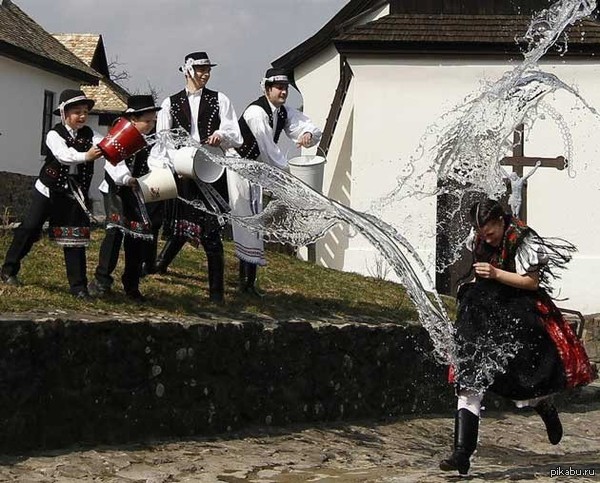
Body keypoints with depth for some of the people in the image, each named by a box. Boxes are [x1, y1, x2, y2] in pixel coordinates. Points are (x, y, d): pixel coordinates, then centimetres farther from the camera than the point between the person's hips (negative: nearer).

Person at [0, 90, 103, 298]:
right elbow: (63, 155, -31)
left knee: (76, 237, 0)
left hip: (74, 195, 3)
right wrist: (86, 156, -49)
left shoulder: (89, 134, 1)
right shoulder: (54, 135, -12)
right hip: (49, 191, -3)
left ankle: (78, 286, 3)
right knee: (30, 228, 3)